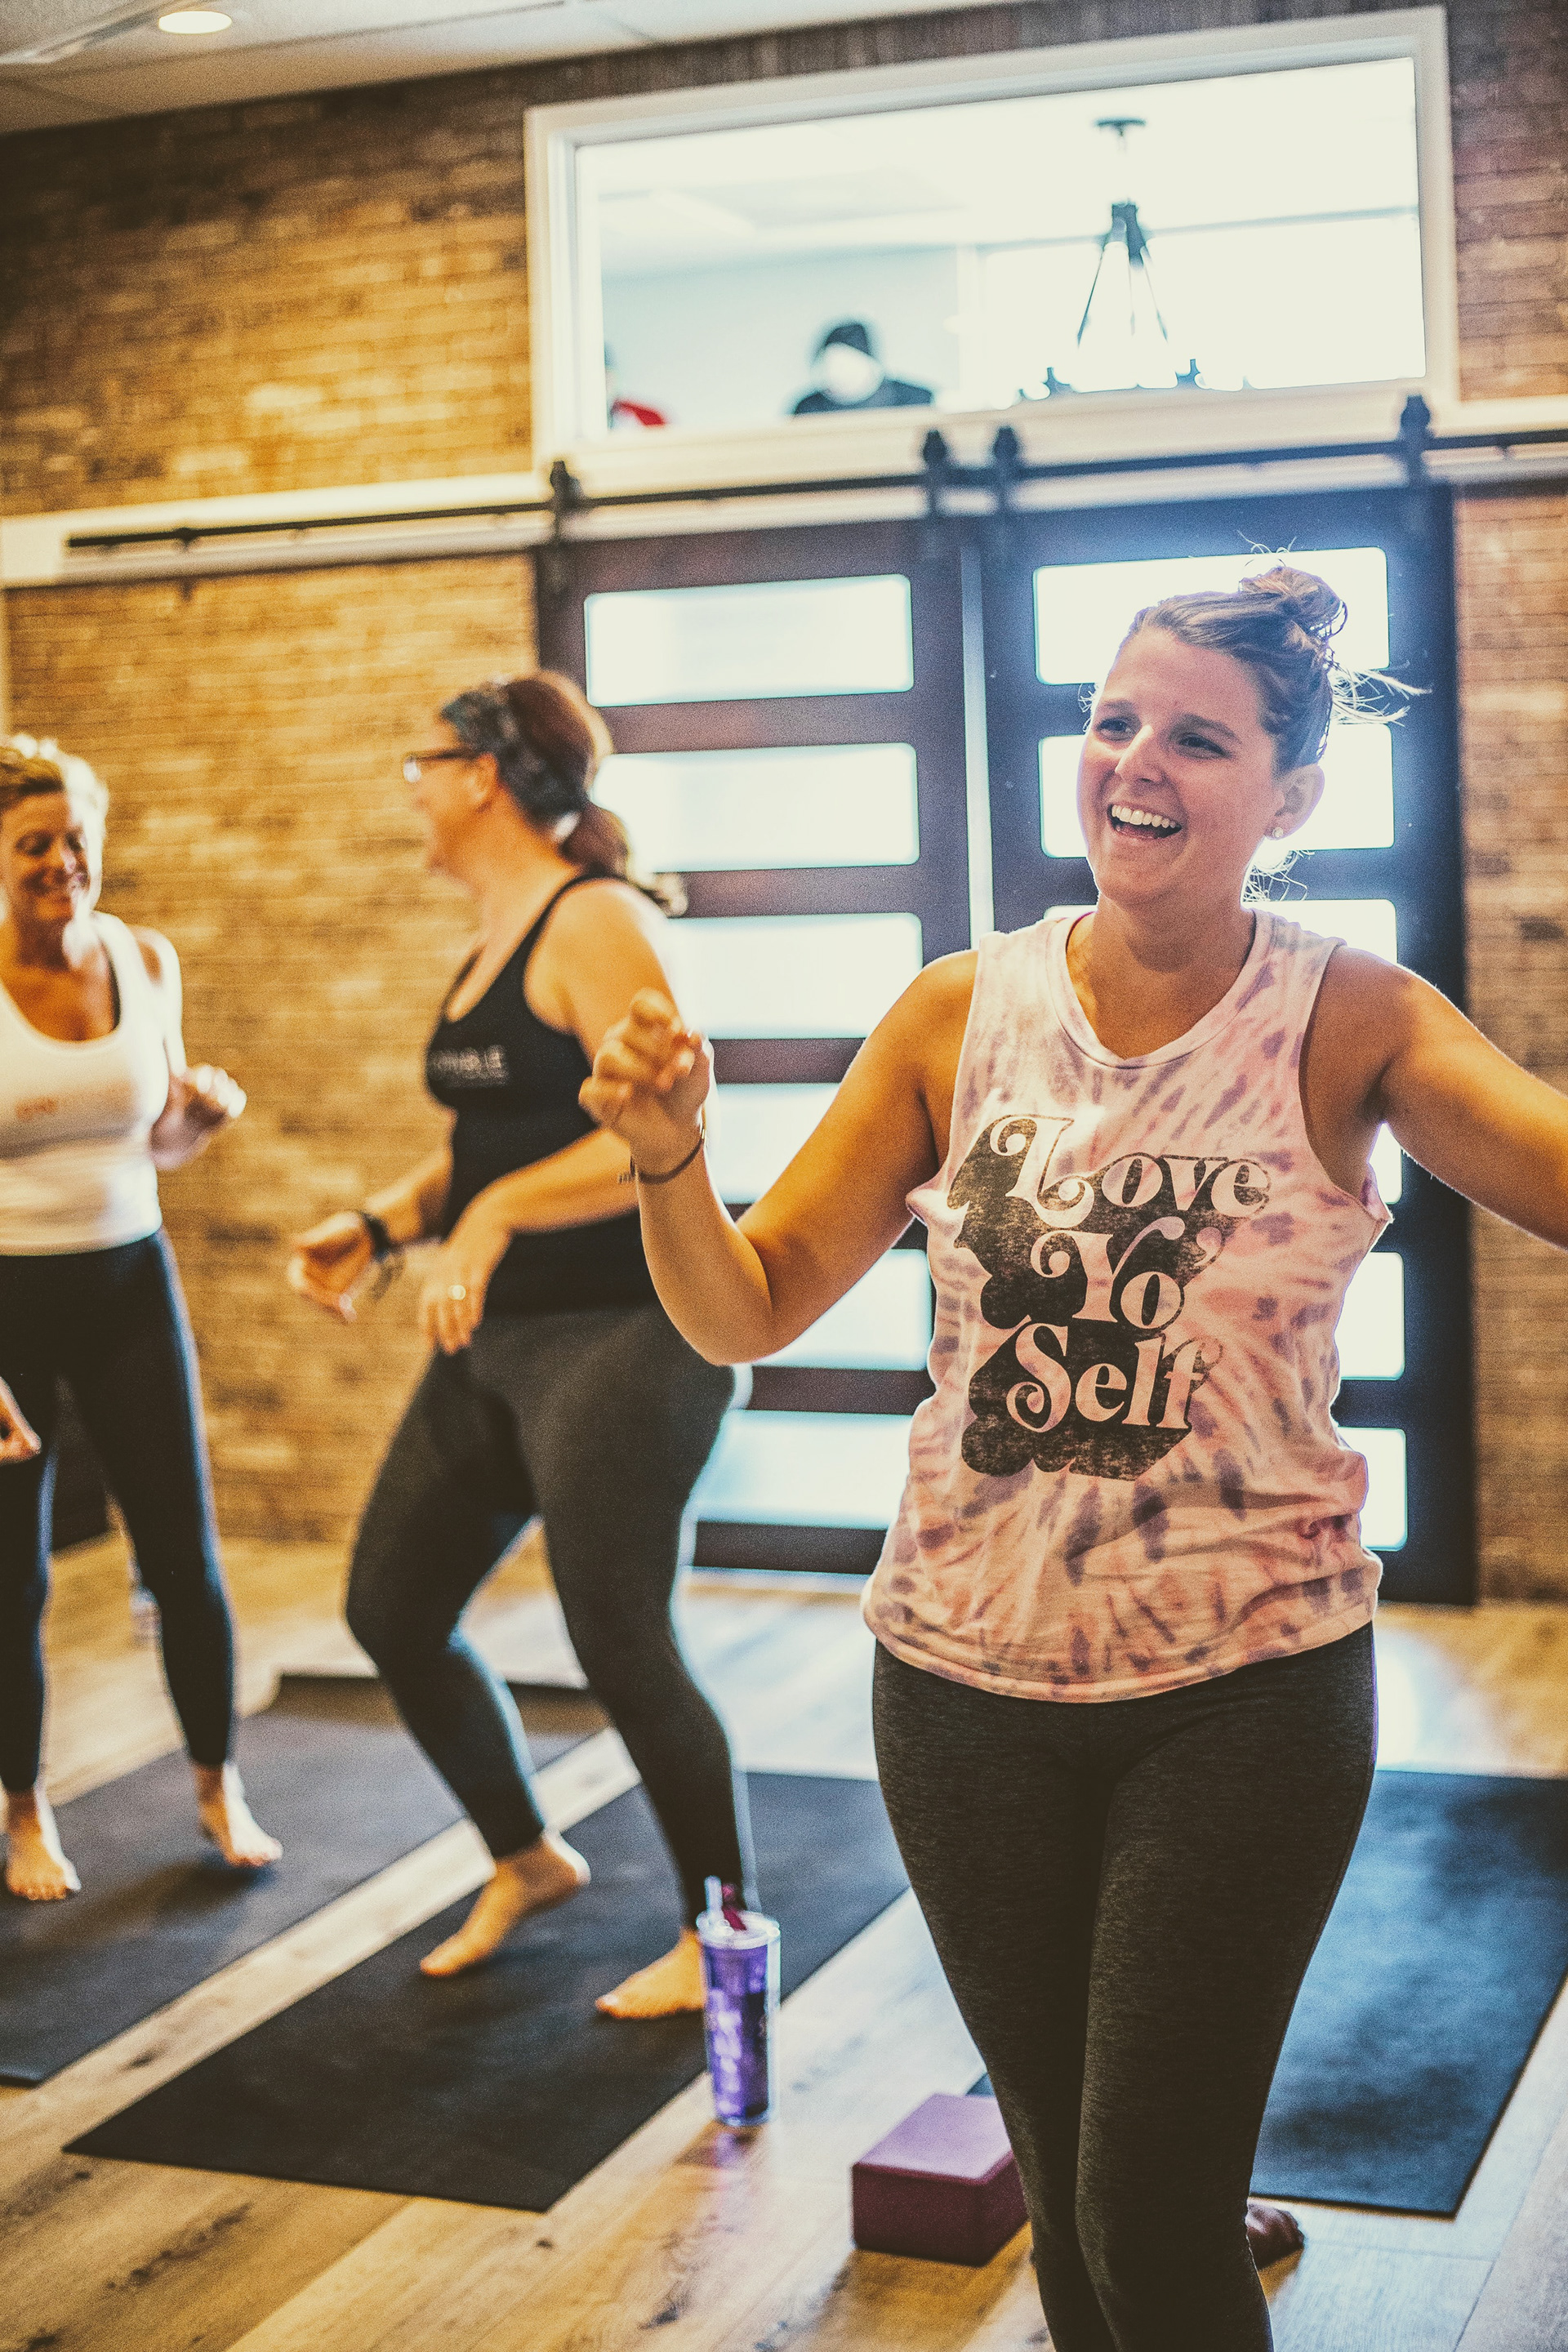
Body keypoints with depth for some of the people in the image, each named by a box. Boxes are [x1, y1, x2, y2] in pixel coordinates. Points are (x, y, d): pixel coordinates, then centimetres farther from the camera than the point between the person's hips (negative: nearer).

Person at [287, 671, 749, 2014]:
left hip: (622, 1333, -10)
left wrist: (496, 1215, -30)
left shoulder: (593, 922, -14)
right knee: (392, 1610, 11)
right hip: (498, 1340, 10)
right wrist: (382, 1225, 10)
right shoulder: (495, 938, 15)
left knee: (618, 1642, -6)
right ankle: (528, 1861, 31)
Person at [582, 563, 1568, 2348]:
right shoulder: (963, 1015, 0)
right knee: (1062, 2182, 18)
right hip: (969, 1674, 3)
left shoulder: (1346, 1026, -7)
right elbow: (746, 1313, -2)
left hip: (1245, 1689, -3)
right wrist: (666, 1157, -21)